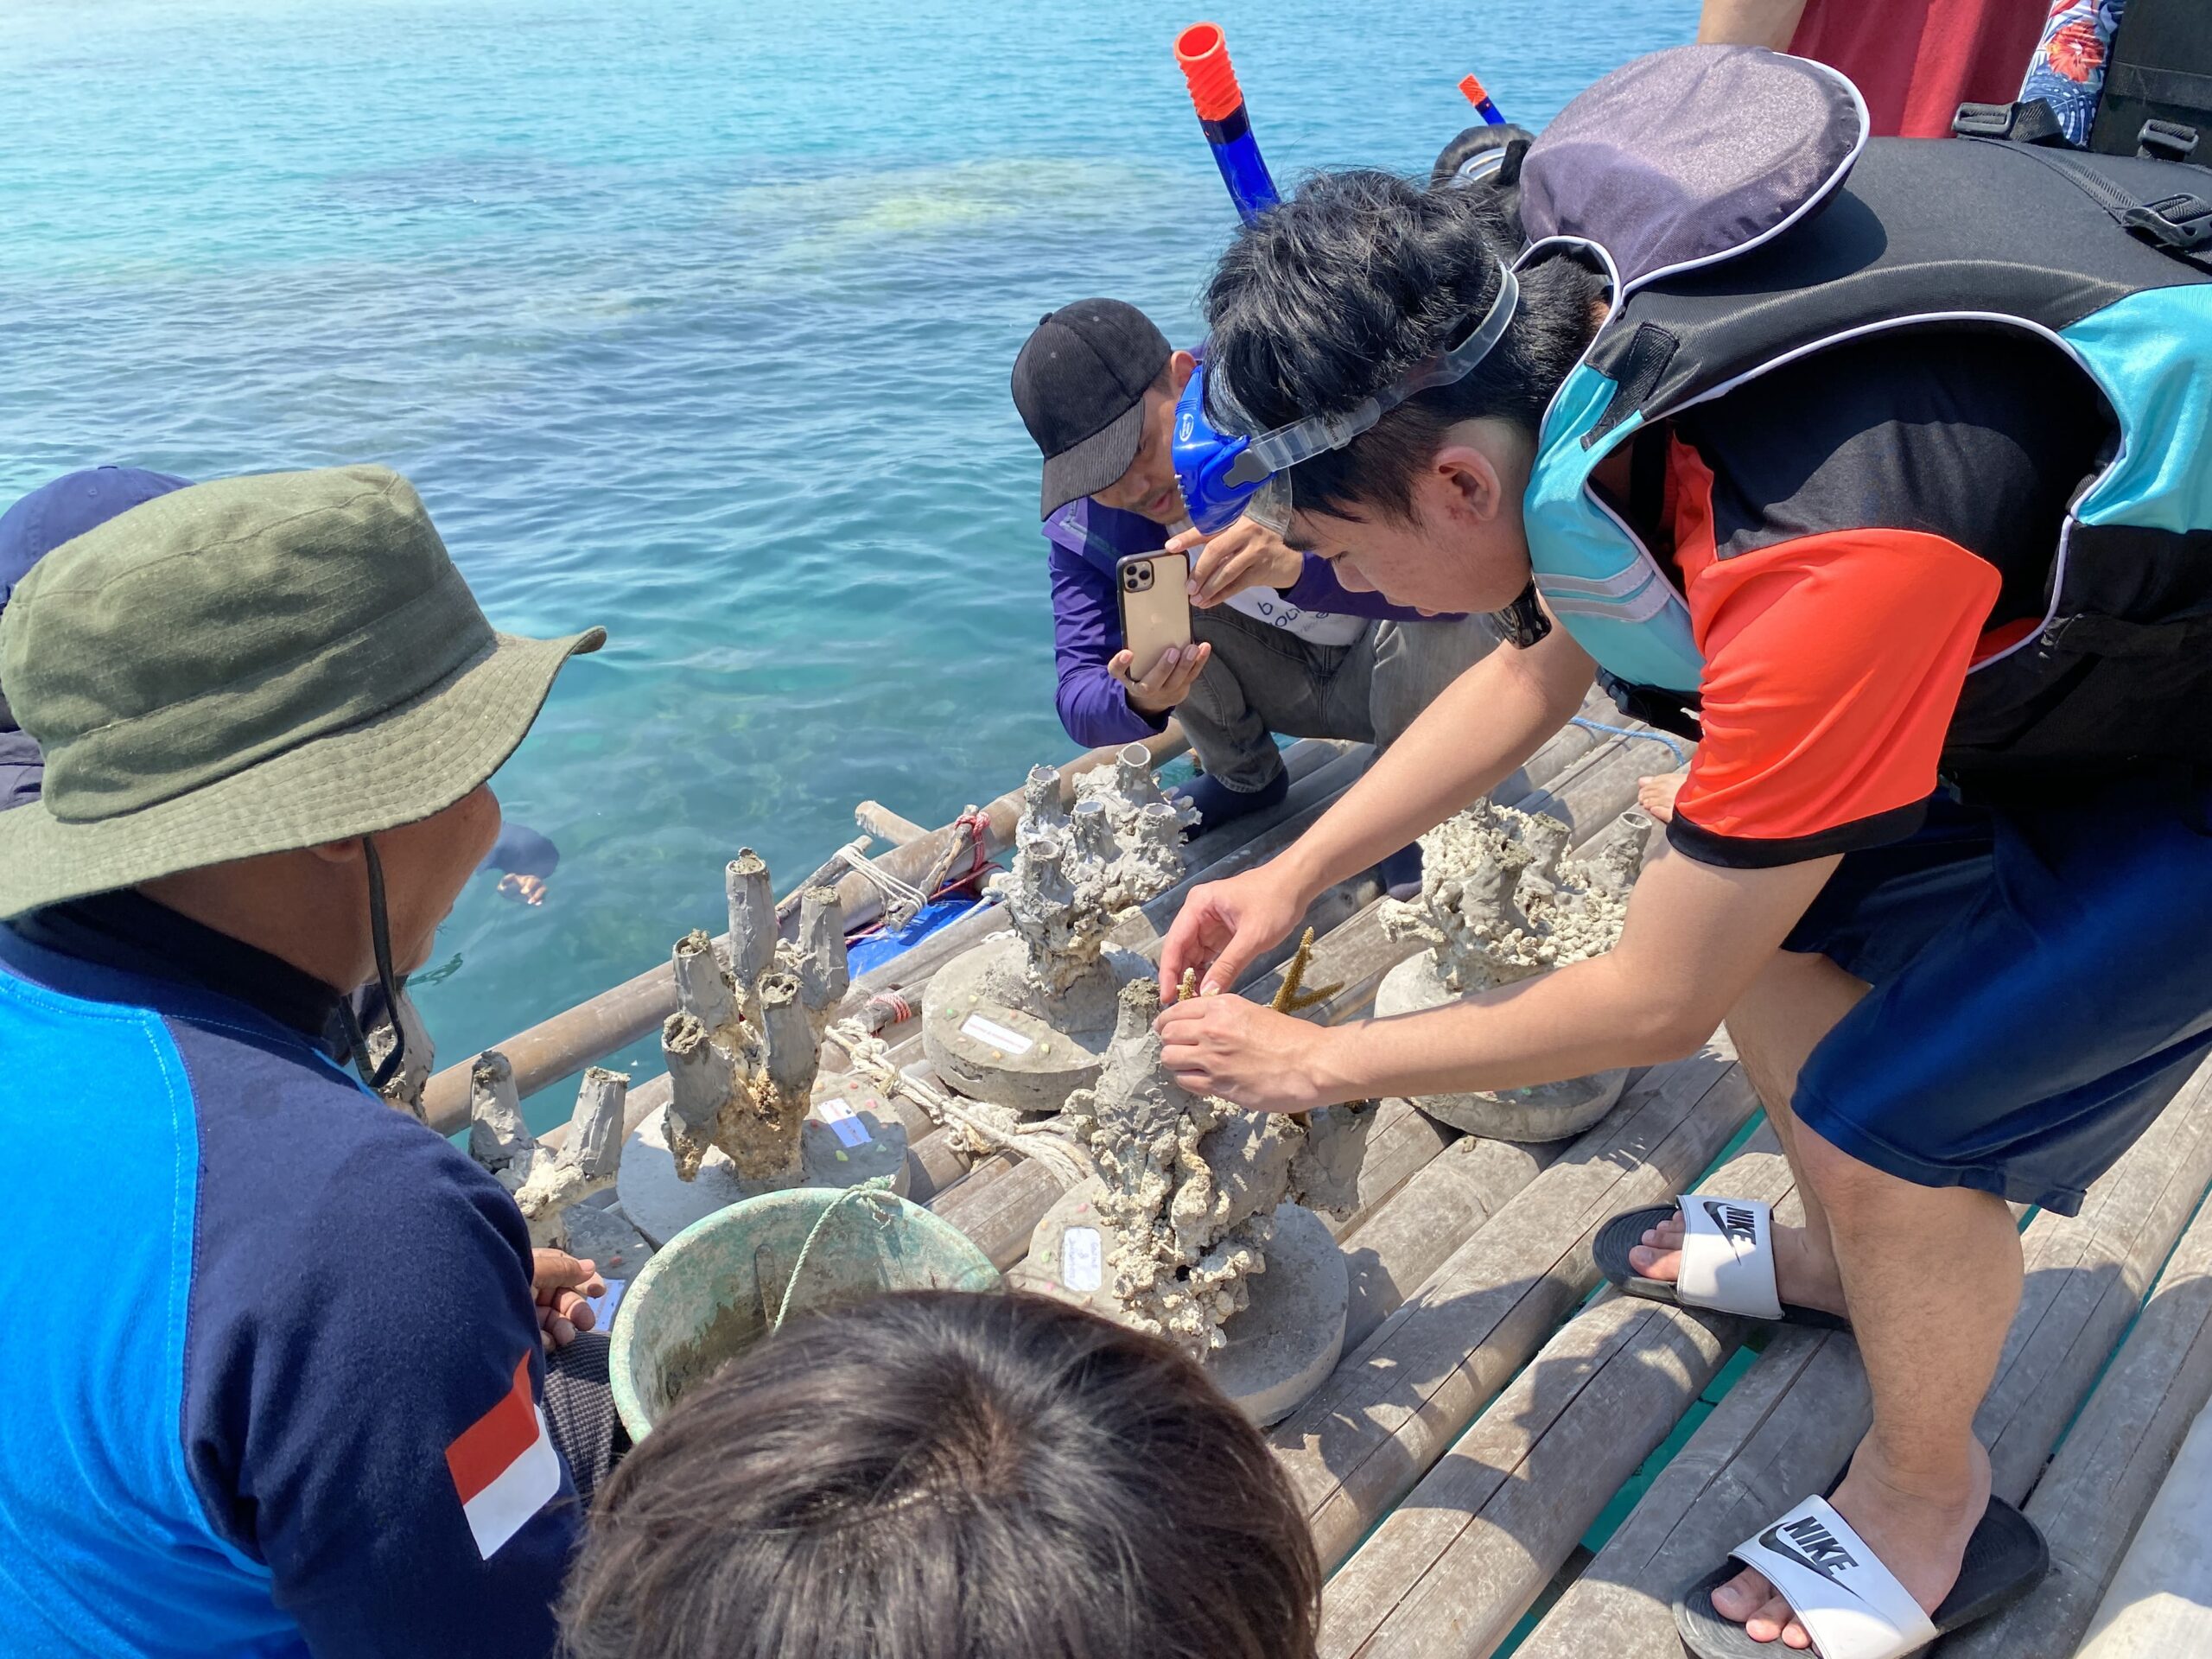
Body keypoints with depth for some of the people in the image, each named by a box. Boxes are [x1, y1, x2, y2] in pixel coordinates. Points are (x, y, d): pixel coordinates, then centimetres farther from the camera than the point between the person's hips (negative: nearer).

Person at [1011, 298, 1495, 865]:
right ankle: (1244, 776, 6)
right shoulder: (1086, 525, -18)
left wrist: (1301, 565, -56)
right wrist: (1139, 701, -47)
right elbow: (1080, 701, -22)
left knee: (1441, 621, -35)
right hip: (1280, 682, 3)